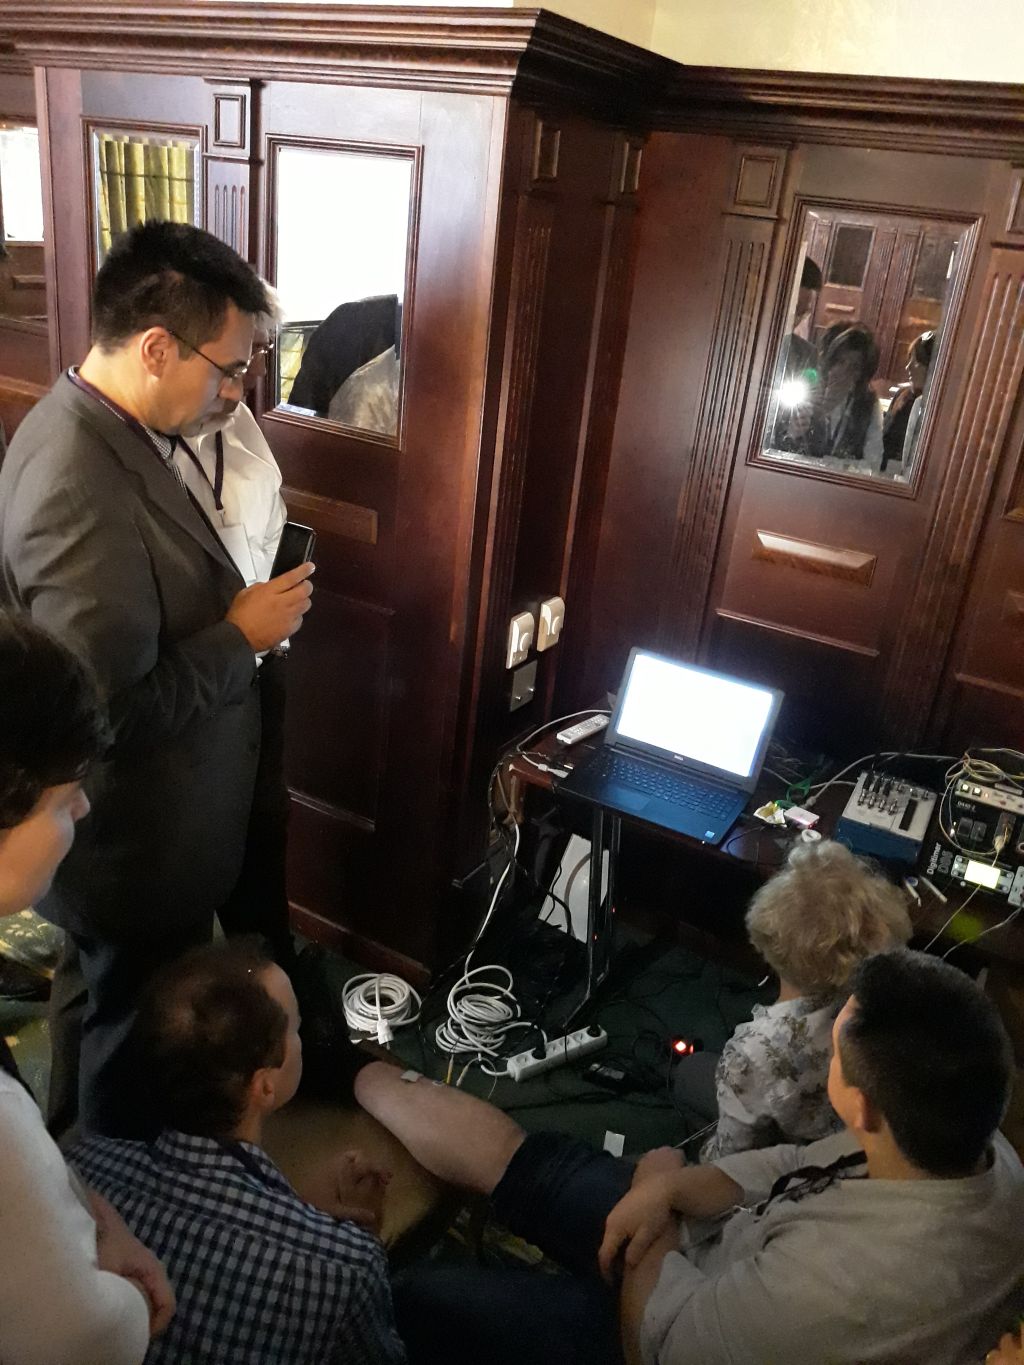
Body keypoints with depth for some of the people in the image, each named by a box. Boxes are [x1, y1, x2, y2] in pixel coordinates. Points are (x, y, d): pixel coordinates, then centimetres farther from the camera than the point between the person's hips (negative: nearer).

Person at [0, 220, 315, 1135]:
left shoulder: (101, 428, -1)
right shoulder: (81, 489, -34)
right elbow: (115, 711, -32)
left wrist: (234, 604, -1)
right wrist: (242, 635, -22)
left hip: (140, 820, 10)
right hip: (135, 846, -9)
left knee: (103, 1005, 30)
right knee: (134, 1034, 17)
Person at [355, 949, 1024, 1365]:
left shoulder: (852, 1284, -43)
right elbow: (799, 1167, -2)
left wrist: (658, 1174, -11)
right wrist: (673, 1189, -16)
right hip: (724, 1256, 7)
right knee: (500, 1147, 12)